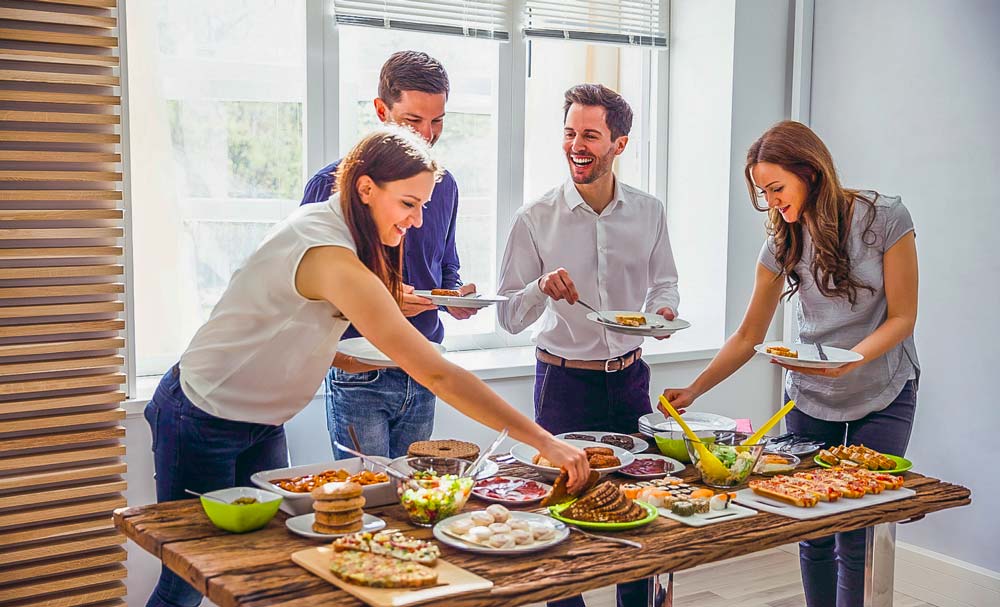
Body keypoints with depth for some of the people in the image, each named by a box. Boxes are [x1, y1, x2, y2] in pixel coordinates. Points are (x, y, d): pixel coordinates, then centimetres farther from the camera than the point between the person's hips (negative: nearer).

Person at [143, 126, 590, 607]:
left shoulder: (324, 221, -3)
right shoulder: (332, 257, -33)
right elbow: (436, 374, -37)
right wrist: (544, 442, -35)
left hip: (260, 423, 9)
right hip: (201, 423, -8)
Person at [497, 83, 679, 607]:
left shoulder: (649, 212, 1)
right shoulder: (536, 219, -7)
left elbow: (663, 281, 15)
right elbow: (509, 317, -6)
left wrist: (663, 309, -7)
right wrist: (542, 288, -26)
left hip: (629, 377, 3)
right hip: (564, 381, -2)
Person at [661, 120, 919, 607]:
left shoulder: (883, 217, -12)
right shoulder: (783, 242, -1)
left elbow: (902, 317, -10)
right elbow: (748, 336, 4)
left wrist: (849, 361, -27)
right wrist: (692, 391, -3)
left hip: (883, 396, -3)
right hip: (809, 397, 3)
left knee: (857, 540, -5)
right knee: (814, 535, 5)